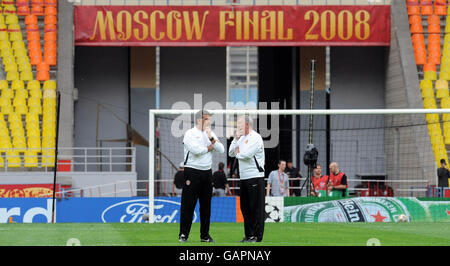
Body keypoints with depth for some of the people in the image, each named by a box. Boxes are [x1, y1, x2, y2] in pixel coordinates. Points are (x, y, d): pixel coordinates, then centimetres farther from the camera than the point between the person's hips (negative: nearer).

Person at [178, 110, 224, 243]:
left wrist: (211, 138, -9)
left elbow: (221, 150, 3)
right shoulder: (190, 133, -6)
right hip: (192, 172, -6)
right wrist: (210, 147, -4)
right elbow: (196, 150, -20)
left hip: (207, 172, 6)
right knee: (188, 204, -5)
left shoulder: (211, 134, 13)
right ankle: (183, 235, -1)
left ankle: (205, 235, 15)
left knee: (206, 205, 8)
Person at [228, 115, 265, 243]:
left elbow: (245, 154, -19)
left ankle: (256, 236, -5)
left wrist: (237, 153, 2)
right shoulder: (242, 138, 18)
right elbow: (231, 153, 14)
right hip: (244, 177, 9)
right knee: (245, 207, 10)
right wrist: (236, 138, 4)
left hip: (255, 176, -9)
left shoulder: (255, 137, -9)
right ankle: (248, 235, 16)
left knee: (256, 207, -6)